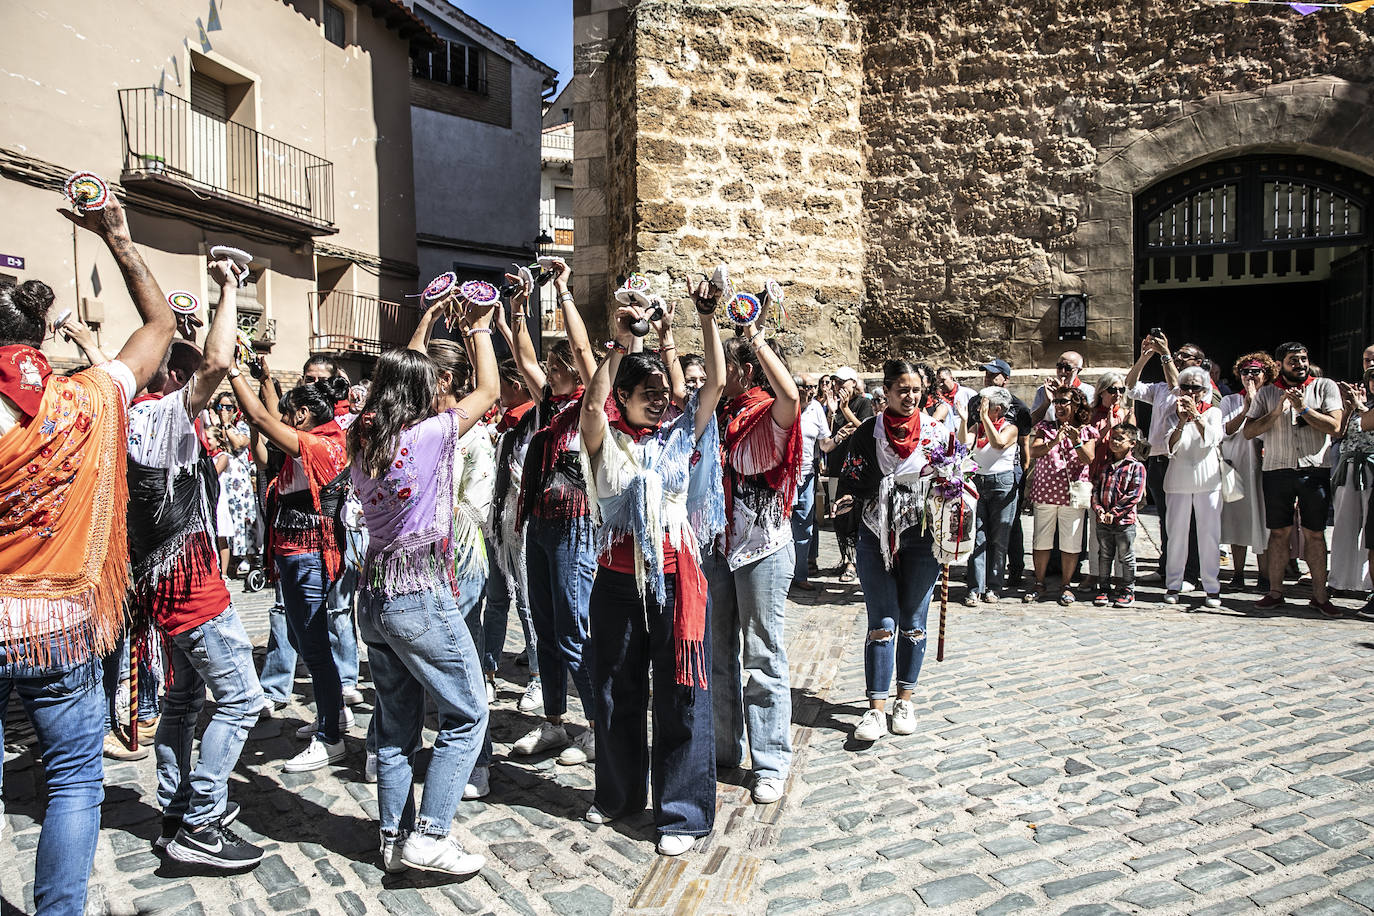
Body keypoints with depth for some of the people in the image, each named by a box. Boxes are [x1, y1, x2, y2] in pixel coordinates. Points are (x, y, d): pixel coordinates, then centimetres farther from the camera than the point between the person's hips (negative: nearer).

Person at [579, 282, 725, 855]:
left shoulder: (681, 435, 6)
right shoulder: (607, 441, 2)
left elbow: (716, 383, -1)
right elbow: (591, 403, -18)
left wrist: (708, 320, -6)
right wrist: (620, 345, -19)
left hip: (675, 580, 0)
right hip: (618, 582, 1)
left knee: (681, 697, 2)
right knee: (617, 691, 15)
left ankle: (683, 812, 15)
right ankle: (619, 794, 35)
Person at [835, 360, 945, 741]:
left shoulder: (937, 432, 3)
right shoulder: (868, 432, 2)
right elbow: (852, 479, 4)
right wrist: (849, 499, -16)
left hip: (921, 538, 1)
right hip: (876, 537, 0)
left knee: (913, 622, 8)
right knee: (882, 624, -2)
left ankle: (905, 699, 23)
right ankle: (876, 708, 3)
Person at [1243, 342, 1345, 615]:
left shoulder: (1325, 387, 6)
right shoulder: (1266, 393, 9)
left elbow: (1334, 426, -5)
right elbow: (1249, 431, 1)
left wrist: (1303, 408, -12)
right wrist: (1278, 411, -9)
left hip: (1315, 470, -1)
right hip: (1277, 470, 1)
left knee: (1314, 533, 2)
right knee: (1279, 531, 4)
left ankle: (1320, 595, 9)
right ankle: (1275, 592, 11)